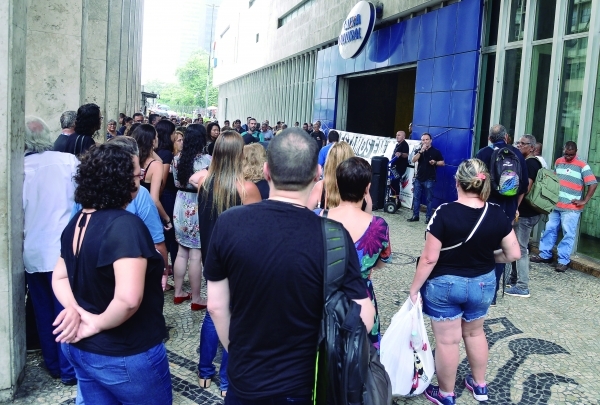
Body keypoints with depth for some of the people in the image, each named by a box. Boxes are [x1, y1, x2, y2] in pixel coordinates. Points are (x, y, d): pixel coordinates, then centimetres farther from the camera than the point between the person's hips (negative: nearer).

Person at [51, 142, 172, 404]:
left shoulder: (77, 222, 2)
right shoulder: (125, 224, -26)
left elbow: (59, 277, 10)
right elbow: (128, 299, -35)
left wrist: (75, 310, -6)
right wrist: (98, 324, -19)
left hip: (81, 348, 8)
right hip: (125, 357, -8)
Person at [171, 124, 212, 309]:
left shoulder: (177, 159, 3)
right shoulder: (207, 160, -15)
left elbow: (176, 183, 11)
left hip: (181, 206, 6)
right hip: (199, 207, -6)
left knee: (182, 252, 16)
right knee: (196, 255, 1)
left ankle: (178, 293, 26)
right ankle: (196, 299, 11)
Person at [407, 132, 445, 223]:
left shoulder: (435, 151, -1)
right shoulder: (418, 150, 8)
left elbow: (442, 162, 2)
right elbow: (413, 160, -8)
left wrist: (435, 162, -18)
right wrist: (421, 151, -17)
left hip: (429, 179, -4)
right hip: (418, 178, 4)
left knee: (429, 199, 1)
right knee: (416, 198, 6)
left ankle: (428, 217, 8)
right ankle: (415, 216, 14)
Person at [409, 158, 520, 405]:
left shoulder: (444, 213, -22)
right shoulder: (497, 214, -9)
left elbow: (429, 258, -20)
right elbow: (514, 254, -3)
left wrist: (414, 289, -9)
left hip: (444, 285, -4)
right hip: (483, 284, 4)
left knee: (447, 341, 10)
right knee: (475, 332, 26)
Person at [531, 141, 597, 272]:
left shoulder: (582, 165, -9)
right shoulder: (558, 162, 9)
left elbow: (593, 184, -11)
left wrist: (584, 201, -12)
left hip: (571, 208, -6)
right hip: (555, 205, 6)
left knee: (568, 234, -1)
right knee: (550, 230, 10)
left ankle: (563, 261, 3)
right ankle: (545, 255, 21)